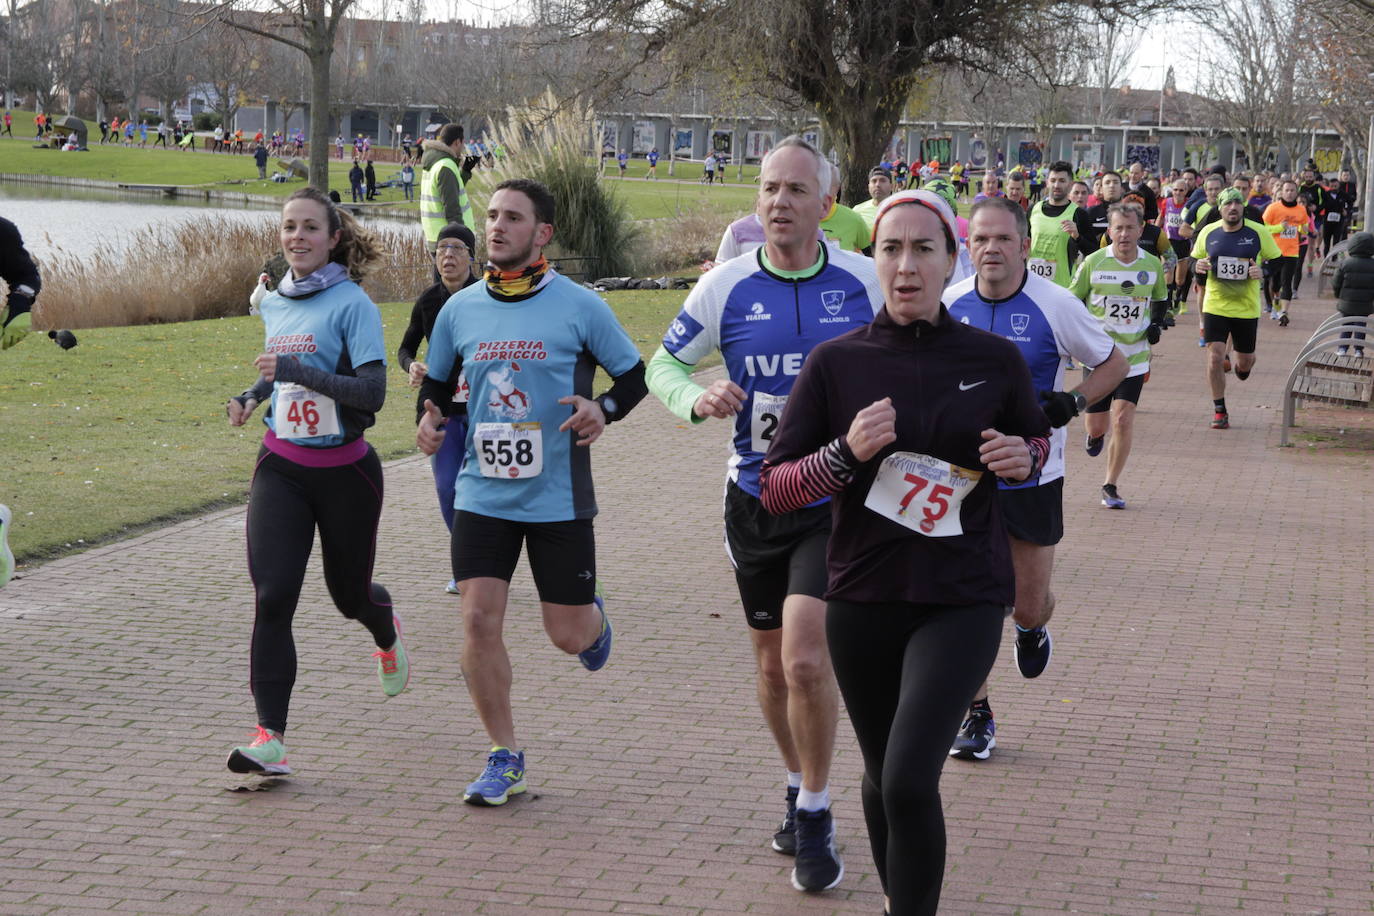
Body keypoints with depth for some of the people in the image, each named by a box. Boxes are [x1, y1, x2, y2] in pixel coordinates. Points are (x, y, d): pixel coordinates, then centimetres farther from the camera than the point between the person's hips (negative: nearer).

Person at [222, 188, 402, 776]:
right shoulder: (274, 304, 7)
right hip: (281, 468, 4)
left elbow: (372, 391, -22)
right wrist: (251, 397, 9)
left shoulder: (352, 304, -12)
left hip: (344, 470, -4)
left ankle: (387, 635, 51)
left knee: (349, 594, 13)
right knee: (272, 598, -13)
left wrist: (296, 369, -29)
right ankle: (270, 737, -14)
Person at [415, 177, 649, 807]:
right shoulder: (458, 310, 3)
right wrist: (431, 420, -4)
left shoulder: (579, 307, -6)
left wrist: (604, 410, -17)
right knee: (478, 620, -8)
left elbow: (634, 375, 3)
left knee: (567, 634, 3)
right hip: (483, 494, 2)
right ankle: (505, 756, 8)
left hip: (559, 497, -2)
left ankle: (594, 617, 43)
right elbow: (437, 384, 18)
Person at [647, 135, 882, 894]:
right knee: (772, 666, 14)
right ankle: (799, 787, 37)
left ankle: (815, 817, 2)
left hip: (838, 499, -3)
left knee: (806, 659, -16)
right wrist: (699, 399, -16)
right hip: (756, 497, 3)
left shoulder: (866, 283, -7)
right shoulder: (726, 286, -5)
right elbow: (664, 364, 5)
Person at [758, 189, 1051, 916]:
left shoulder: (993, 359, -3)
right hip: (864, 598, 2)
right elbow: (774, 489, -3)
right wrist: (847, 453, -21)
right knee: (882, 776, 18)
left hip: (962, 600, -2)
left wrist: (1022, 459, -7)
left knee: (909, 781, -19)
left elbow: (1036, 438, 16)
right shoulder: (835, 362, -4)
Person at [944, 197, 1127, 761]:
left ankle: (1032, 629, 45)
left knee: (1028, 605, 7)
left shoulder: (1055, 306, -11)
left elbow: (1114, 365, 1)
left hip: (1033, 477, -1)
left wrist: (1074, 403, -16)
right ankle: (976, 715, 14)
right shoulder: (949, 304, -3)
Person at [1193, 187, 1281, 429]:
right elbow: (1194, 260, 12)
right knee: (1214, 357, -11)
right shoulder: (1208, 232, 0)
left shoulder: (1259, 232, -5)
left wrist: (1263, 270, -18)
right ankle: (1219, 411, 2)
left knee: (1245, 360, 11)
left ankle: (1242, 367, 51)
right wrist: (1197, 265, -11)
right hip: (1215, 306, 0)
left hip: (1247, 307, 0)